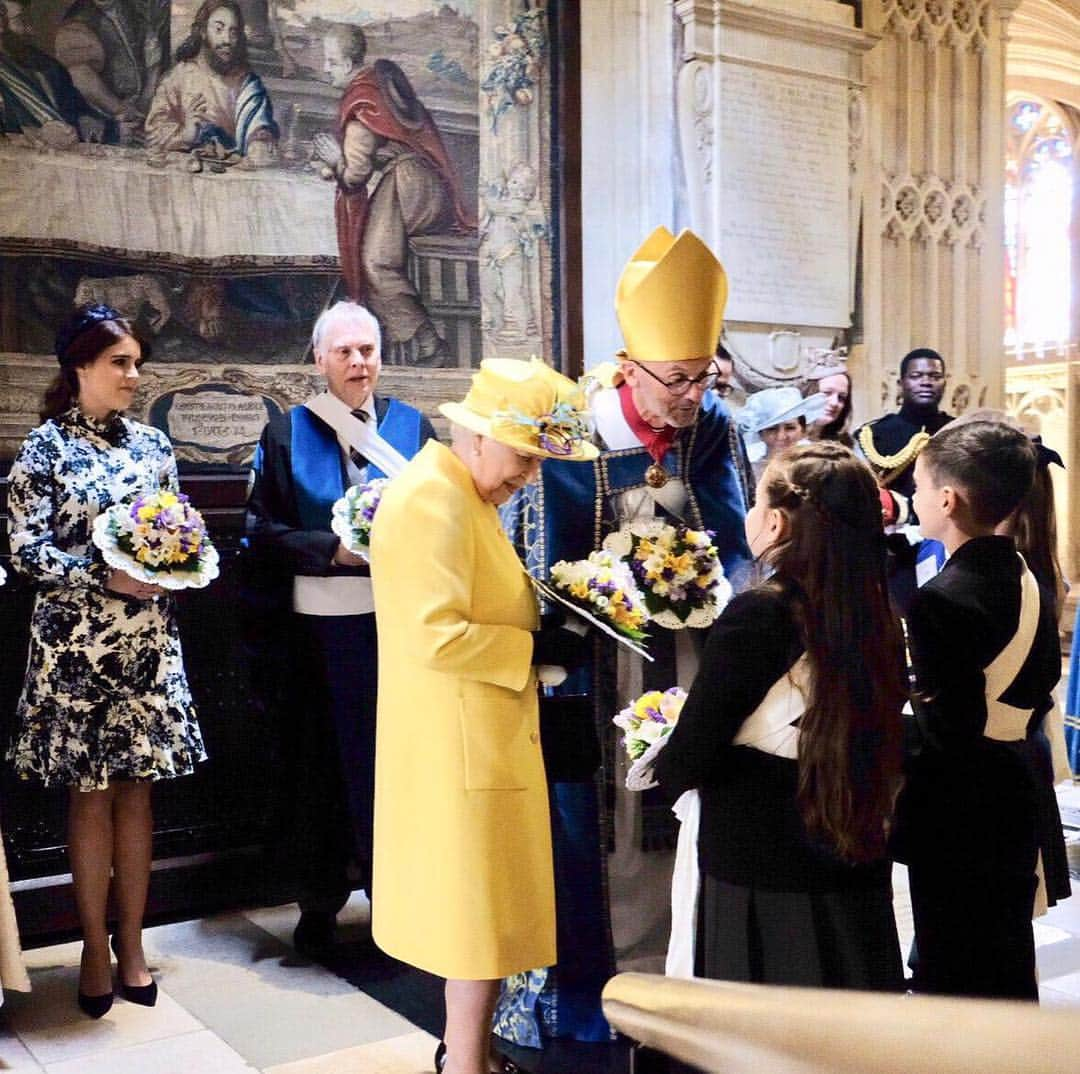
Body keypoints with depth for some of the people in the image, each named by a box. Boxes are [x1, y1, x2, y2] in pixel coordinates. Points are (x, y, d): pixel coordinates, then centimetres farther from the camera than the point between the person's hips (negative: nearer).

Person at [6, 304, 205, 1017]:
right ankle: (96, 946, 18)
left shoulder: (152, 443, 9)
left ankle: (132, 943, 19)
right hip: (76, 641, -3)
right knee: (90, 792, 4)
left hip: (149, 640, 4)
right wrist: (104, 576, -18)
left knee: (137, 789, 8)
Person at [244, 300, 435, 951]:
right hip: (322, 622, -1)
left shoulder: (412, 426, 7)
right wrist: (334, 549, -15)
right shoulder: (288, 433, 2)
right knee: (324, 760, 8)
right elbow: (264, 532, -2)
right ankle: (320, 902, 23)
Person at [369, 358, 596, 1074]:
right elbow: (433, 635, -28)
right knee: (481, 909, 2)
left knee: (477, 904, 20)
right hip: (461, 744, -10)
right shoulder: (433, 501, -20)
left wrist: (544, 614, 6)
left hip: (481, 736, 10)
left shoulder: (465, 495, 12)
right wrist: (536, 649, -20)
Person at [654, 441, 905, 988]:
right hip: (857, 883, 6)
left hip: (759, 886, -6)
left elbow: (683, 766, -16)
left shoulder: (756, 616, -18)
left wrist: (664, 761, 6)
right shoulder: (878, 618, -2)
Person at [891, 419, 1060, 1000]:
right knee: (1007, 964, 22)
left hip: (956, 815, -8)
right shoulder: (1026, 580, 4)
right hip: (1013, 796, 9)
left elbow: (946, 732, -24)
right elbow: (1038, 692, 12)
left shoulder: (943, 599, -23)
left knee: (956, 977, 5)